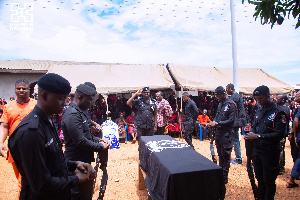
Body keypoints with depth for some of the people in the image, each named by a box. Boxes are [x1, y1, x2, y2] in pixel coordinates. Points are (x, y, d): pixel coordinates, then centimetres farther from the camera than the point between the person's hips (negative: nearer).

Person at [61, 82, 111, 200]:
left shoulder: (82, 111, 12)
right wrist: (100, 147, -14)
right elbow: (81, 142, -25)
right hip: (77, 163, -10)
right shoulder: (72, 115, -21)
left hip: (85, 160, 10)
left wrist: (99, 140, 3)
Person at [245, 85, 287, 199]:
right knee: (260, 179, 18)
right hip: (257, 149, 7)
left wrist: (258, 136, -24)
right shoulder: (259, 111, 9)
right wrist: (251, 132, -5)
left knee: (269, 181, 7)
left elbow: (279, 134, -19)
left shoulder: (278, 112, -12)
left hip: (270, 151, -6)